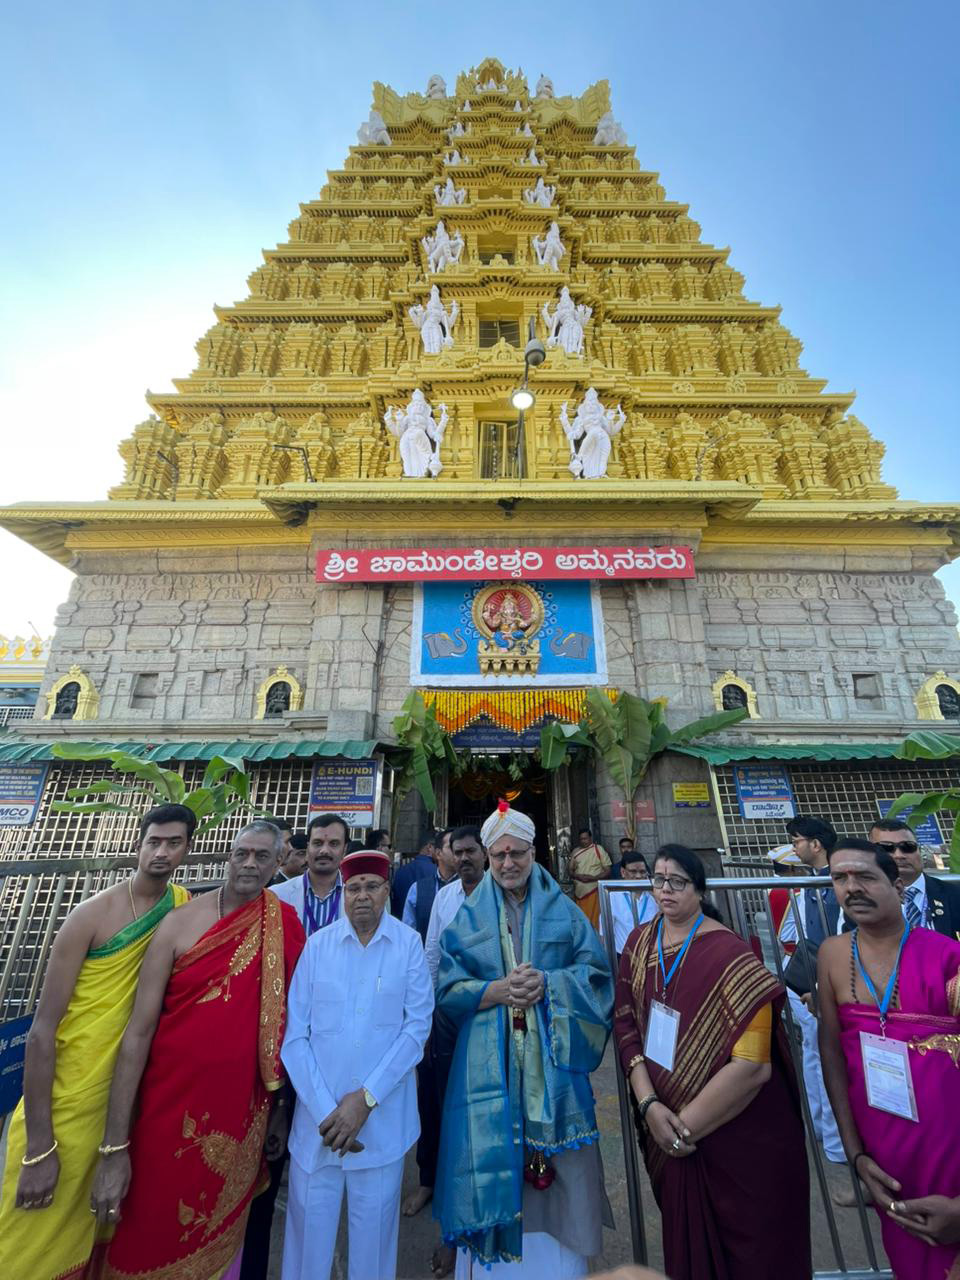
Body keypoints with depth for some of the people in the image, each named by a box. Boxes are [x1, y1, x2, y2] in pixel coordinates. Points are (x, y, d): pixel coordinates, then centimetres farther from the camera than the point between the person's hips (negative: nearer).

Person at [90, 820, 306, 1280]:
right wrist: (114, 1146, -10)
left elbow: (285, 1023, 0)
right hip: (170, 1104, -1)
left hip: (242, 1111, 2)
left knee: (221, 1235, 19)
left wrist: (281, 1106, 5)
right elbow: (139, 1030, -11)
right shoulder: (180, 924, -14)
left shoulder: (285, 926, -8)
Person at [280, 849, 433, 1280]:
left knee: (373, 1227, 12)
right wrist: (324, 1110, -9)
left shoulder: (409, 944, -8)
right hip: (317, 1116, 1)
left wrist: (366, 1098, -11)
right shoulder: (317, 945, -5)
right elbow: (294, 1034, -4)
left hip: (383, 1119, 0)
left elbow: (417, 1026, -7)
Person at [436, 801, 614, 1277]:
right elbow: (447, 987, -1)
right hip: (489, 1062, 0)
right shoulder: (468, 916, 2)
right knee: (492, 1154, 4)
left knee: (558, 1165, 4)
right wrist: (499, 990, -16)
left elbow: (596, 973, 0)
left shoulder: (563, 910, 3)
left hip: (552, 1060, 1)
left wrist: (547, 983, -16)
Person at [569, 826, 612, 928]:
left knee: (594, 919, -5)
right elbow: (571, 871, 12)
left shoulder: (599, 850, -2)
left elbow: (607, 871, -3)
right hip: (579, 891, 4)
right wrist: (579, 876, -9)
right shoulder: (575, 852, 9)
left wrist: (593, 878, -17)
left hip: (594, 890, -4)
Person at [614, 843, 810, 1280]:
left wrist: (685, 1125, -17)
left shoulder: (729, 954, -21)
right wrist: (649, 1104, -14)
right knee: (686, 1241, 22)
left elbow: (750, 1063, -24)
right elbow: (626, 1023, -2)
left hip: (738, 1136, -4)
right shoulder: (639, 943, -4)